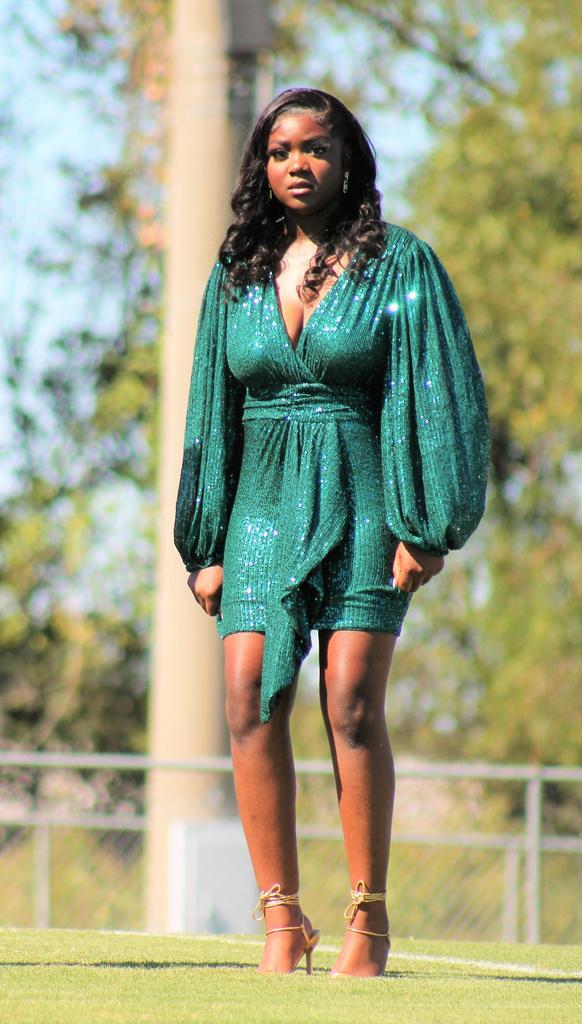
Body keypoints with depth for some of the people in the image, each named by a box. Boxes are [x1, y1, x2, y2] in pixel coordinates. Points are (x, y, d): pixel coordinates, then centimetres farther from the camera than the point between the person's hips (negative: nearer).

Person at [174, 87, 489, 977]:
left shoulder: (399, 263, 0)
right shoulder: (238, 276, 11)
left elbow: (437, 394, -2)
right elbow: (213, 414, 15)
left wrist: (426, 527, -10)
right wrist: (205, 547, 9)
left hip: (361, 503, -3)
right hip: (265, 504, 3)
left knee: (353, 702, -15)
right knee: (252, 700, -11)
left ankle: (368, 922, -8)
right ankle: (281, 920, -7)